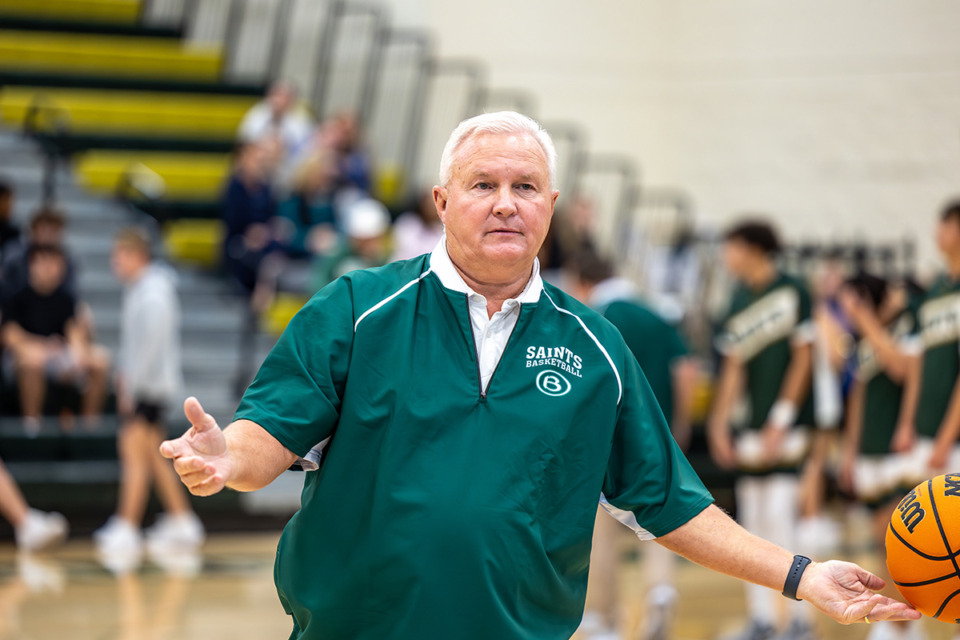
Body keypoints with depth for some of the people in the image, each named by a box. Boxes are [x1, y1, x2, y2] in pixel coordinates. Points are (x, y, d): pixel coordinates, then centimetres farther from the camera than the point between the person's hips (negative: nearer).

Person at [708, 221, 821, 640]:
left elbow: (803, 359, -8)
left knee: (780, 518, -12)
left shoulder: (793, 292, -6)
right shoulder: (739, 302, 11)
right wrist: (719, 425, 4)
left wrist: (780, 421, -12)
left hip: (787, 426, -6)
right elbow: (734, 368, 12)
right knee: (752, 522, 6)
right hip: (753, 427, 6)